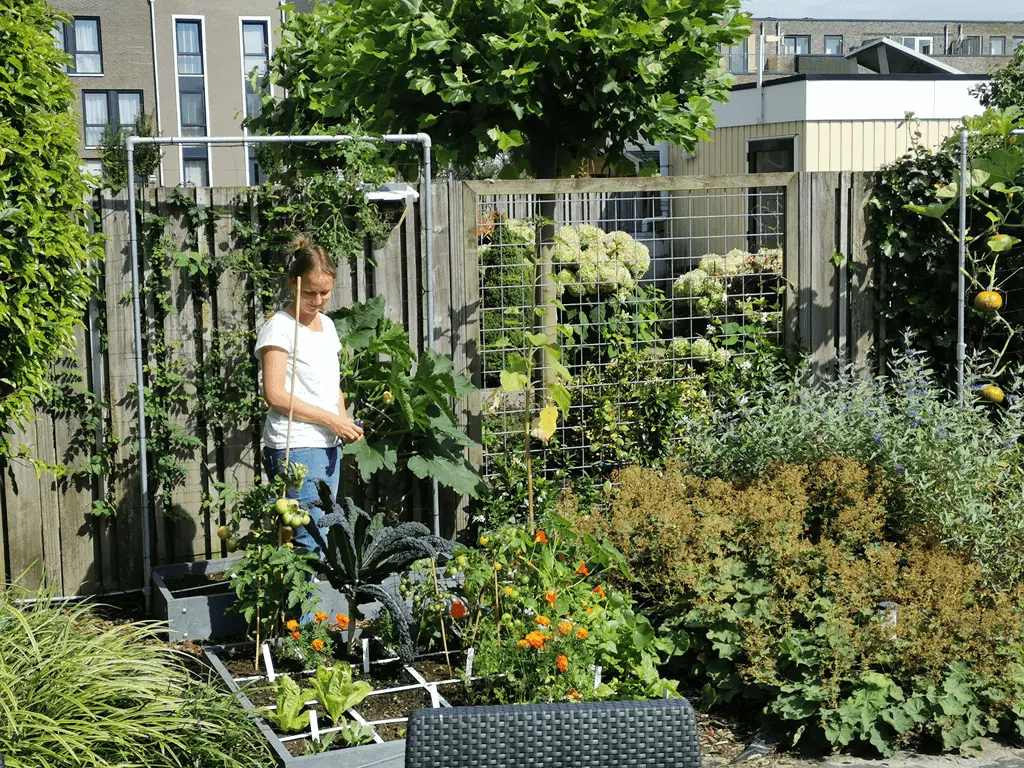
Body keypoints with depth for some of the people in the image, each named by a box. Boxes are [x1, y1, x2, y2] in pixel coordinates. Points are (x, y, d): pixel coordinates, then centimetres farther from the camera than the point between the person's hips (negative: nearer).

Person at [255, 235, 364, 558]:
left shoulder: (327, 324, 16)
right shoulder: (280, 327, -8)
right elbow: (275, 394, -14)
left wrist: (344, 422, 5)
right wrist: (331, 419, -14)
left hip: (329, 447, 8)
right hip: (295, 449, -8)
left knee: (322, 534, 7)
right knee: (310, 541, -14)